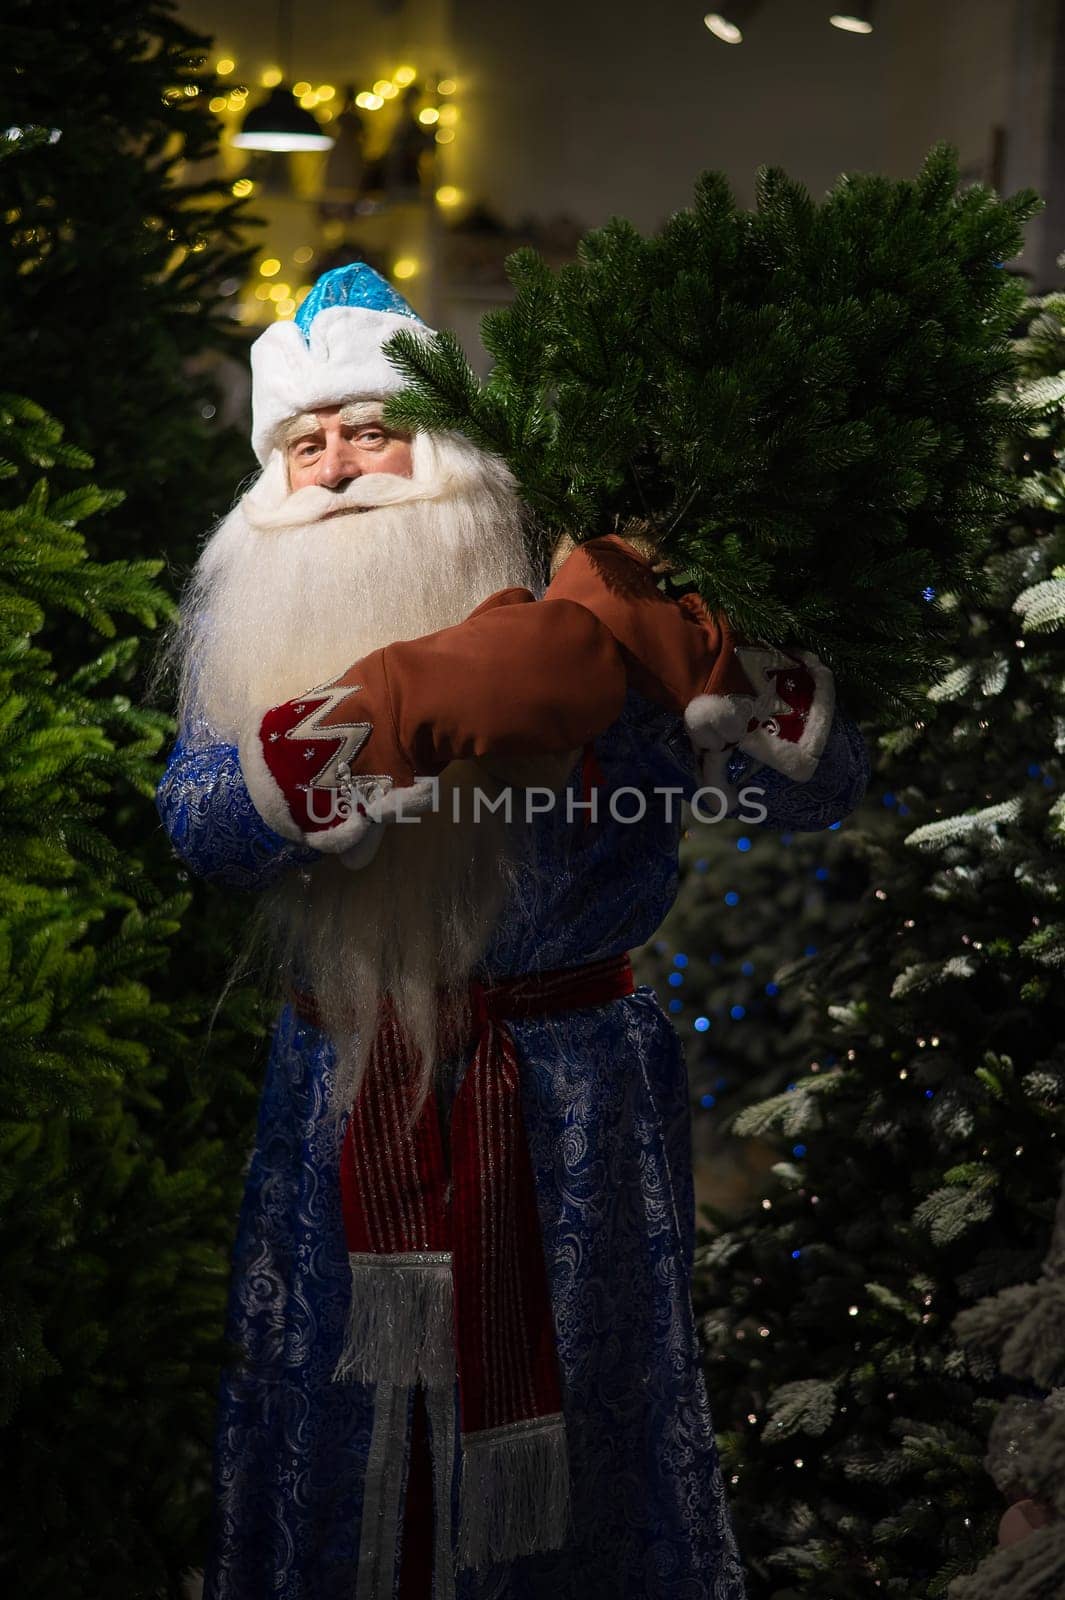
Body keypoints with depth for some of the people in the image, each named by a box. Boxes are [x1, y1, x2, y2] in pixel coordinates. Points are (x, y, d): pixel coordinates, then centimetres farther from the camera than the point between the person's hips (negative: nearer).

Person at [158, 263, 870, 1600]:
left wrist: (677, 641, -27)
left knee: (566, 1436, 12)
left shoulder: (580, 641, -7)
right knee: (346, 1450, 15)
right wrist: (421, 701, -30)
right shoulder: (250, 642, 1)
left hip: (566, 1123, -2)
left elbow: (818, 787, -12)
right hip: (344, 1120, 2)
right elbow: (200, 824, -18)